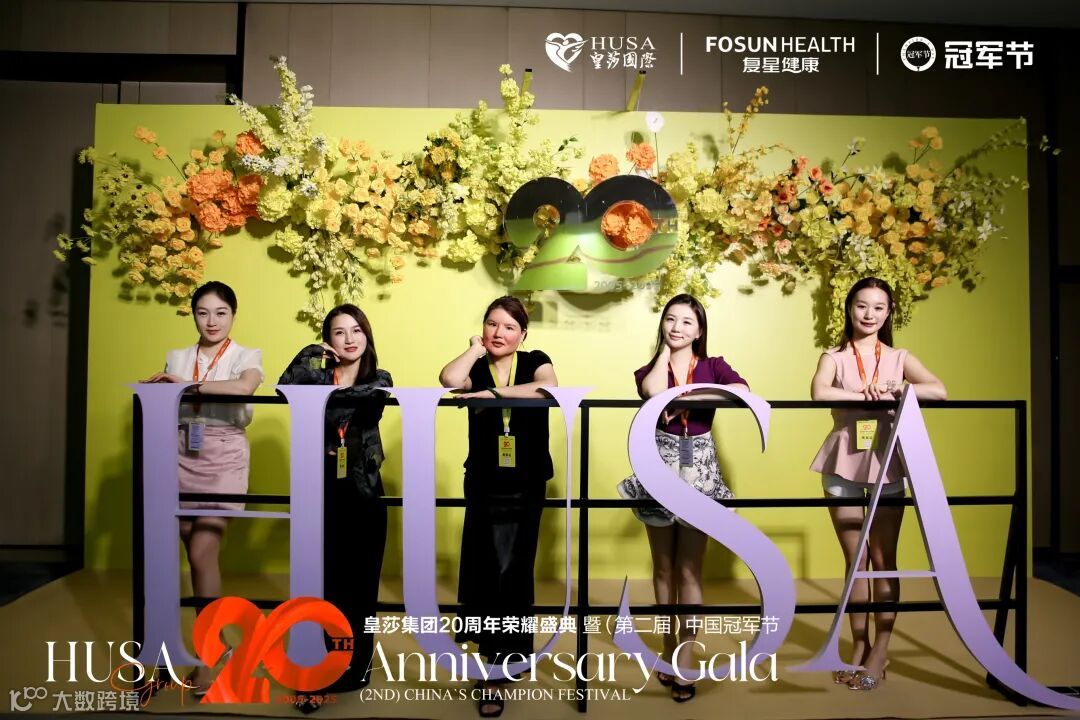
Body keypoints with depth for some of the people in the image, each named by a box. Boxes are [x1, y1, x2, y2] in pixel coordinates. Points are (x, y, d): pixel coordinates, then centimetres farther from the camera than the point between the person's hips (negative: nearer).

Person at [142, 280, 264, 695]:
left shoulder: (246, 356, 1)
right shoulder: (177, 359, 14)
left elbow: (243, 387, -21)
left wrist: (187, 384, -22)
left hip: (223, 460, -4)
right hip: (183, 460, 4)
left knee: (202, 554, -11)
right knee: (196, 554, 5)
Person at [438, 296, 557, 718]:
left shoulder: (535, 361, 1)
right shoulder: (476, 368, 2)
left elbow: (547, 388, -22)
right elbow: (449, 379, -21)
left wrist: (492, 394, -25)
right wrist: (476, 350, -7)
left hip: (526, 486, 0)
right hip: (483, 485, 1)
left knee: (514, 573, 5)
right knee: (486, 569, 2)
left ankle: (498, 670, 21)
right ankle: (504, 656, 22)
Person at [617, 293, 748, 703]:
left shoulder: (713, 366, 2)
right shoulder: (649, 368, 4)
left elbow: (743, 391, -19)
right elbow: (654, 392, -22)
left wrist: (690, 394, -23)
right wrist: (665, 351, -6)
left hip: (698, 472, -1)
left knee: (689, 570, 4)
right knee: (663, 568, 11)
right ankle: (669, 650, 27)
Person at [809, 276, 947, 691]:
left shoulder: (899, 358, 6)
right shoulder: (834, 357, 2)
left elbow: (939, 391, -12)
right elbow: (819, 392, -19)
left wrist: (890, 391, -20)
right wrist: (865, 394, -19)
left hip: (886, 464, 0)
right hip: (843, 463, 0)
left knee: (884, 560, 4)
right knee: (854, 560, 9)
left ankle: (880, 650, 15)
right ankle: (858, 645, 21)